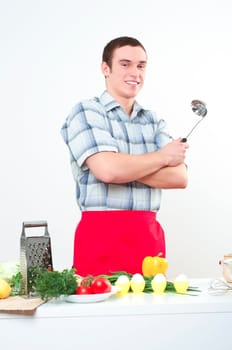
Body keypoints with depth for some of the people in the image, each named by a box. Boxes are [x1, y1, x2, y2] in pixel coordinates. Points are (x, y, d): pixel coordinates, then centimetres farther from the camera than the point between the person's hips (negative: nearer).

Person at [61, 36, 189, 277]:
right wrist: (162, 157, -4)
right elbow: (108, 169, -18)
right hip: (102, 235, -5)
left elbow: (179, 177, 1)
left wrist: (126, 168, -12)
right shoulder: (86, 112, -2)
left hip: (150, 235, 5)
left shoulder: (154, 121, 14)